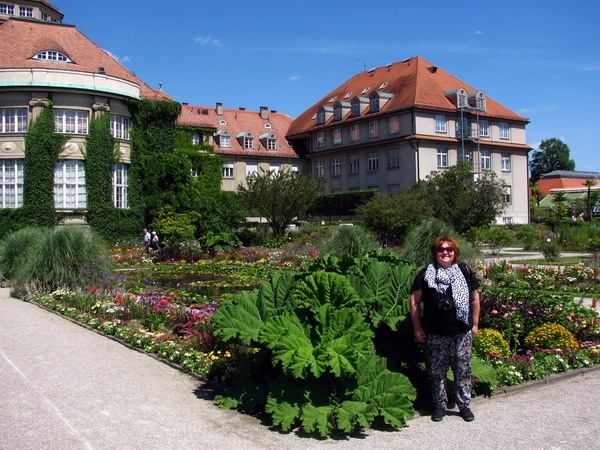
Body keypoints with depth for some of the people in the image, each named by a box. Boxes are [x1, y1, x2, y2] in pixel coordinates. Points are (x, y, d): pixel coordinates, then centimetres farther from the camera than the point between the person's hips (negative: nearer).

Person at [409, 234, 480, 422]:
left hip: (462, 332, 1)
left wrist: (475, 323, 11)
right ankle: (440, 405, 21)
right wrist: (417, 328, -1)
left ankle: (464, 405, 22)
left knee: (463, 369, 8)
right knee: (437, 370, 7)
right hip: (435, 334, -1)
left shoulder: (465, 272, 5)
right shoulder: (426, 274, -1)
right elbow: (415, 301, 1)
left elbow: (474, 299, 12)